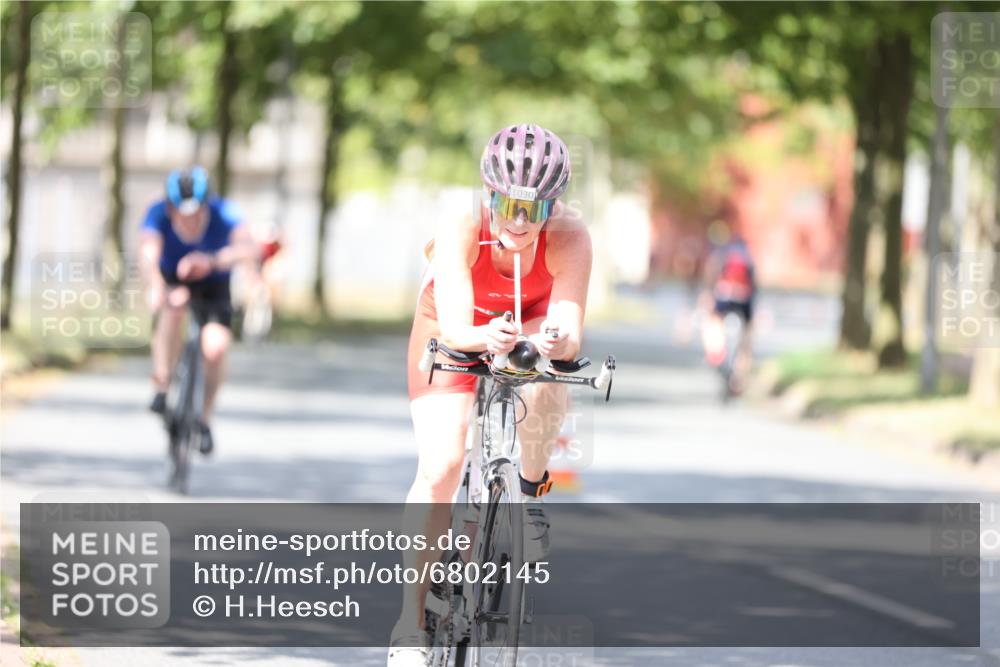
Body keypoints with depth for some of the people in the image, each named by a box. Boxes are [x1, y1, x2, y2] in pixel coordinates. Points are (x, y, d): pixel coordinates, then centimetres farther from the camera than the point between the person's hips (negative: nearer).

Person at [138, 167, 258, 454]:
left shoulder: (222, 213, -30)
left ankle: (204, 418, 3)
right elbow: (148, 255, -46)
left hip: (213, 286, 0)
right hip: (172, 281, 0)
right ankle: (161, 386, -25)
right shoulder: (158, 214, -29)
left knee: (216, 344, -21)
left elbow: (248, 248, -47)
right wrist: (155, 288, -67)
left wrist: (211, 261, -65)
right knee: (174, 303, -35)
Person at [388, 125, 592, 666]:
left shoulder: (569, 237, -33)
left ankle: (532, 490, 0)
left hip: (531, 322, 1)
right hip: (456, 328, -1)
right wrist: (486, 337, -64)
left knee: (543, 397, -34)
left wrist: (556, 341, -61)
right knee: (439, 469, -15)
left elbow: (569, 333, -38)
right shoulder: (461, 228, -36)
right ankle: (411, 622, -7)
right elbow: (453, 327, -42)